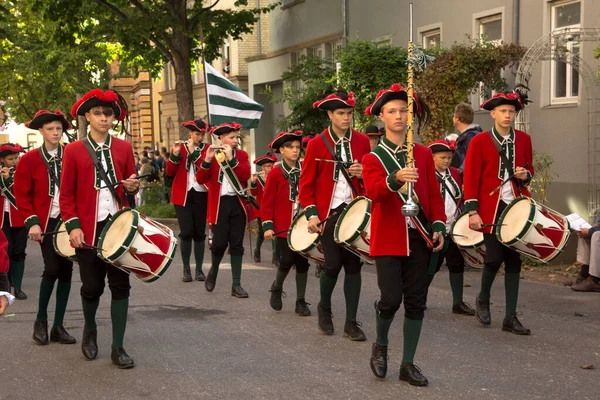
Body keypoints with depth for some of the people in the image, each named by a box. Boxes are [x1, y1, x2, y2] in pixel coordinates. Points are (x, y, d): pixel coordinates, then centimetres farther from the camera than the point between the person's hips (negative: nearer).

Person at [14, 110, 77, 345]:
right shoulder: (29, 159, -2)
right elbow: (22, 194, -2)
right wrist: (32, 221, -12)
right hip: (47, 222, -2)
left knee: (66, 271, 3)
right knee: (52, 269, -11)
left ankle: (58, 326, 12)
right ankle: (41, 321, 10)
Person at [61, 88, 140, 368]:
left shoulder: (124, 148, 7)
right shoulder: (73, 150, 0)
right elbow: (66, 194, 0)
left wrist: (133, 187, -8)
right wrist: (72, 226, -10)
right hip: (88, 228, -2)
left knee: (120, 285, 1)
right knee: (92, 286, 4)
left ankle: (118, 347, 7)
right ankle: (90, 331, 33)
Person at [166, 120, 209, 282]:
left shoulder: (207, 149, 5)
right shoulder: (179, 147, 6)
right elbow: (170, 172, -1)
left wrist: (193, 152, -17)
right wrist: (175, 154, -17)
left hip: (201, 195, 1)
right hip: (182, 195, 0)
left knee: (199, 232, 3)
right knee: (186, 232, -7)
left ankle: (199, 269, 11)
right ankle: (186, 269, 4)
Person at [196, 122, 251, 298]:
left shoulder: (242, 154, 6)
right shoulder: (211, 153, 1)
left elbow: (246, 176, -11)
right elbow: (201, 179, -9)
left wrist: (231, 158, -18)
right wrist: (207, 159, -22)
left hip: (238, 203, 2)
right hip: (219, 203, -2)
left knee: (237, 244, 1)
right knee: (220, 242, -5)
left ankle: (236, 284, 4)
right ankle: (213, 271, 25)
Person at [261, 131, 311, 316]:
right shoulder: (275, 173, -4)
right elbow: (267, 202, -4)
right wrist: (267, 226, -11)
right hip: (283, 227, -3)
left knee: (302, 262, 3)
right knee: (287, 261, -5)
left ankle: (301, 301, 12)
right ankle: (277, 288, 24)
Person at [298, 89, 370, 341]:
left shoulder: (362, 141, 5)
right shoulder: (317, 144, -2)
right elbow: (306, 182, 0)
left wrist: (363, 173, -8)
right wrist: (311, 214, -9)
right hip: (329, 212, -2)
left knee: (353, 264, 1)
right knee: (333, 264, -5)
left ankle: (351, 322, 8)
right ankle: (324, 308, 23)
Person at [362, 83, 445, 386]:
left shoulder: (424, 154, 10)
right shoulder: (372, 158, 1)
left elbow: (434, 194, 11)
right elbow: (373, 191, -18)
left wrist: (438, 227, -1)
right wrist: (395, 179, -38)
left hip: (419, 238, 3)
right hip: (388, 239, -3)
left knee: (416, 302, 4)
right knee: (391, 298, -10)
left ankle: (408, 363, 15)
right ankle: (380, 347, 19)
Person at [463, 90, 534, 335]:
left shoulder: (524, 139, 8)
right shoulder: (480, 141, -3)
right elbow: (470, 179, -5)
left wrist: (525, 175, -5)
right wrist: (472, 212, -11)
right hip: (492, 210, -3)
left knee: (514, 261, 3)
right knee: (494, 258, -5)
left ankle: (511, 317, 9)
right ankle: (483, 300, 24)